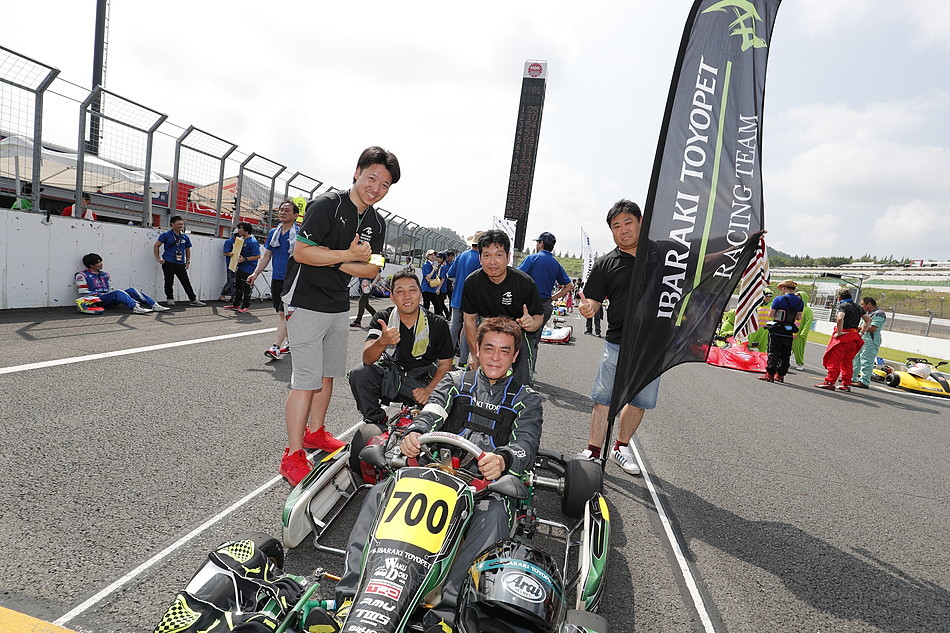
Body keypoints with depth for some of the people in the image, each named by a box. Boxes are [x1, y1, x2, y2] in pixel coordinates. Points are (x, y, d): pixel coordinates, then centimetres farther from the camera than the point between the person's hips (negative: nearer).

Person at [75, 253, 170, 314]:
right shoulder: (82, 275, 5)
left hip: (109, 299, 6)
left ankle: (155, 305, -31)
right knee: (118, 293, -35)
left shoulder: (104, 274, 25)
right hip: (96, 300, -6)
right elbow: (83, 293, -3)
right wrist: (99, 294, -9)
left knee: (132, 290, -14)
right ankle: (135, 307, -61)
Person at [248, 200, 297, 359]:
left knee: (283, 313, -11)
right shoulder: (273, 233, 12)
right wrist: (255, 273, 9)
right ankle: (290, 343, 24)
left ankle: (276, 347, -11)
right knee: (282, 314, 12)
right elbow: (266, 256, 17)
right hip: (276, 279, 6)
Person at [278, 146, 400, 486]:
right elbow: (302, 253, -21)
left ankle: (315, 432, 34)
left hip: (339, 305, 8)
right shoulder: (327, 204, -15)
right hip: (306, 302, -7)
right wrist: (349, 255, -19)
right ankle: (292, 456, 1)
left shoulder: (377, 224, 7)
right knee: (307, 380, -8)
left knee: (328, 373, 16)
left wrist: (331, 260, -13)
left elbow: (371, 269, 0)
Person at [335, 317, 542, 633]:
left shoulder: (526, 398, 14)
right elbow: (433, 410, 0)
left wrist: (503, 459, -30)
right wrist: (414, 432, -27)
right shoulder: (456, 380, 19)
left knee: (494, 514, -36)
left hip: (490, 481, -2)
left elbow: (527, 444, -3)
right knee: (378, 492, -22)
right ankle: (350, 598, -25)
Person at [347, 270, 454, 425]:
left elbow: (445, 364, 1)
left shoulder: (438, 324, -6)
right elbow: (367, 359, -19)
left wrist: (429, 389, -17)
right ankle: (375, 422, -3)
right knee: (359, 373, -26)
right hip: (388, 376, 1)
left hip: (421, 380, 0)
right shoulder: (382, 319, -6)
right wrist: (382, 341, -42)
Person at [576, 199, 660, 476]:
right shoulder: (606, 264, 3)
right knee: (603, 397, -1)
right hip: (618, 344, -1)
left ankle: (621, 446, 28)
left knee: (640, 400, 11)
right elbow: (591, 301, -1)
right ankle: (593, 451, 11)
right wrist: (587, 308, -21)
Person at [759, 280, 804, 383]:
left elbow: (770, 315, -11)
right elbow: (799, 318, 9)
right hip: (789, 332, 5)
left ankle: (770, 374, -3)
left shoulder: (779, 299, -12)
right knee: (785, 354, 12)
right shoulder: (800, 302, 4)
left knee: (773, 352, -1)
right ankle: (780, 375, 16)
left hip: (776, 330, -5)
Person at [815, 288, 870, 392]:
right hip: (854, 337, 8)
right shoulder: (857, 307, 17)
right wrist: (861, 332, 17)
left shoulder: (843, 305, -9)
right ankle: (846, 384, 15)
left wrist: (839, 332, -19)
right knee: (847, 362, 13)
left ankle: (830, 382, -4)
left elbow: (840, 318, -27)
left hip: (843, 336, -8)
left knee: (834, 360, -4)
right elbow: (868, 320, 22)